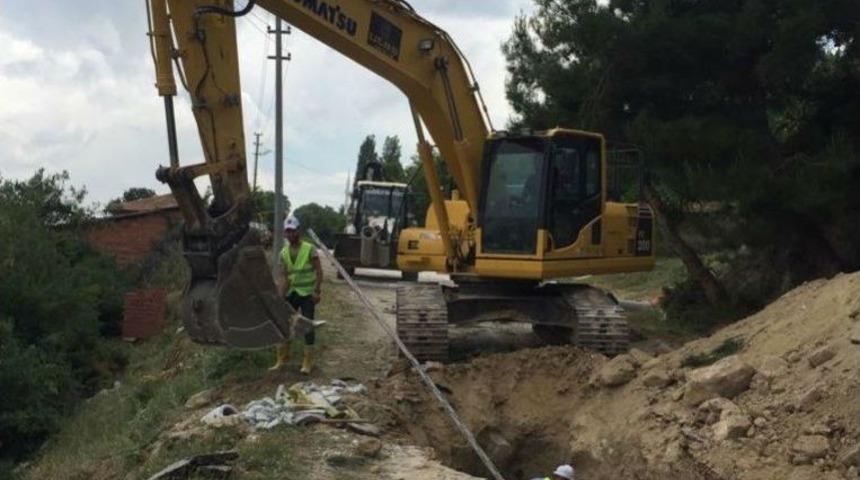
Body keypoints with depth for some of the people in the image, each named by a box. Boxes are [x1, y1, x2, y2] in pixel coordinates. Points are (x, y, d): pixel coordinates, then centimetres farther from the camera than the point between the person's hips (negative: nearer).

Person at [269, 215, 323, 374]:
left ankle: (308, 362, 4)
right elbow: (282, 275, 0)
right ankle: (282, 359, 18)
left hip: (307, 293, -5)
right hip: (291, 293, 5)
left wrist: (317, 291, -16)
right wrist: (280, 296, -10)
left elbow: (319, 271, -9)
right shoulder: (283, 253, 4)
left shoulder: (309, 249, -9)